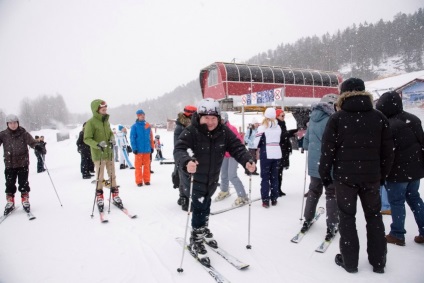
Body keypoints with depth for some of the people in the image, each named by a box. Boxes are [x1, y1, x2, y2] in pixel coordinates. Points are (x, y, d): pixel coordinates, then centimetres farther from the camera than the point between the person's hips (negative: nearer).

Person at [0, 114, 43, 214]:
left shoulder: (23, 133, -3)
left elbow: (31, 141, -14)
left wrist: (37, 145, -35)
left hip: (23, 163, -2)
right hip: (9, 164, 2)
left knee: (23, 183, 3)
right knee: (10, 184, 8)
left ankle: (25, 201, 18)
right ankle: (10, 202, 24)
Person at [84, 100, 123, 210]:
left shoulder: (106, 121, 8)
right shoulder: (91, 122, -10)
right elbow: (87, 139, -10)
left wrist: (112, 139, -3)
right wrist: (97, 144, -26)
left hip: (109, 153, 6)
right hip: (98, 155, -6)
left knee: (112, 176, 11)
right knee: (100, 178, 1)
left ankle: (115, 197, 22)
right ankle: (100, 200, 15)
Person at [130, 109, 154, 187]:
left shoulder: (147, 125, 6)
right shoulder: (135, 126, -4)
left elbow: (151, 137, 9)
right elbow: (132, 138, -5)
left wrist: (152, 147, 8)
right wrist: (134, 148, -11)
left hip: (147, 149, 3)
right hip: (139, 150, -3)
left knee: (147, 165, 10)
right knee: (138, 166, 4)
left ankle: (146, 180, 20)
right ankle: (139, 181, 12)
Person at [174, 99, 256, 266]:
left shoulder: (224, 132, -11)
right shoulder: (191, 132, -25)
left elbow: (237, 147, -12)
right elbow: (179, 149, -36)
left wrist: (247, 161, -31)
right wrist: (186, 162, -57)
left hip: (211, 178, 5)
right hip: (193, 177, -5)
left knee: (206, 205, 23)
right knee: (199, 206, -9)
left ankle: (203, 230, 49)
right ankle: (196, 241, 14)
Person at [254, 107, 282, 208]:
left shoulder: (262, 127, -8)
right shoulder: (278, 127, 7)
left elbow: (256, 142, -9)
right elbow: (279, 140, 8)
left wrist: (258, 147, 10)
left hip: (266, 155, -4)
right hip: (277, 154, 4)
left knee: (265, 177, 2)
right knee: (274, 177, 12)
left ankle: (265, 200, 1)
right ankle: (274, 199, 16)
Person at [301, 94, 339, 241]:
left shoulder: (313, 119, 6)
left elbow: (306, 142, 14)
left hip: (314, 164, 6)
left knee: (314, 191, 20)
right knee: (332, 194, 7)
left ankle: (307, 220, 28)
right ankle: (331, 227, 11)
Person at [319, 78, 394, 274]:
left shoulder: (337, 118, -7)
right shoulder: (379, 117, 2)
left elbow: (327, 150, -8)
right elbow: (388, 150, 5)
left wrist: (325, 174, 3)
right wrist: (383, 174, 16)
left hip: (345, 176, -2)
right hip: (372, 176, 3)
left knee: (347, 218, 9)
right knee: (374, 217, 16)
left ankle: (349, 261, 16)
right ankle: (378, 262, 25)